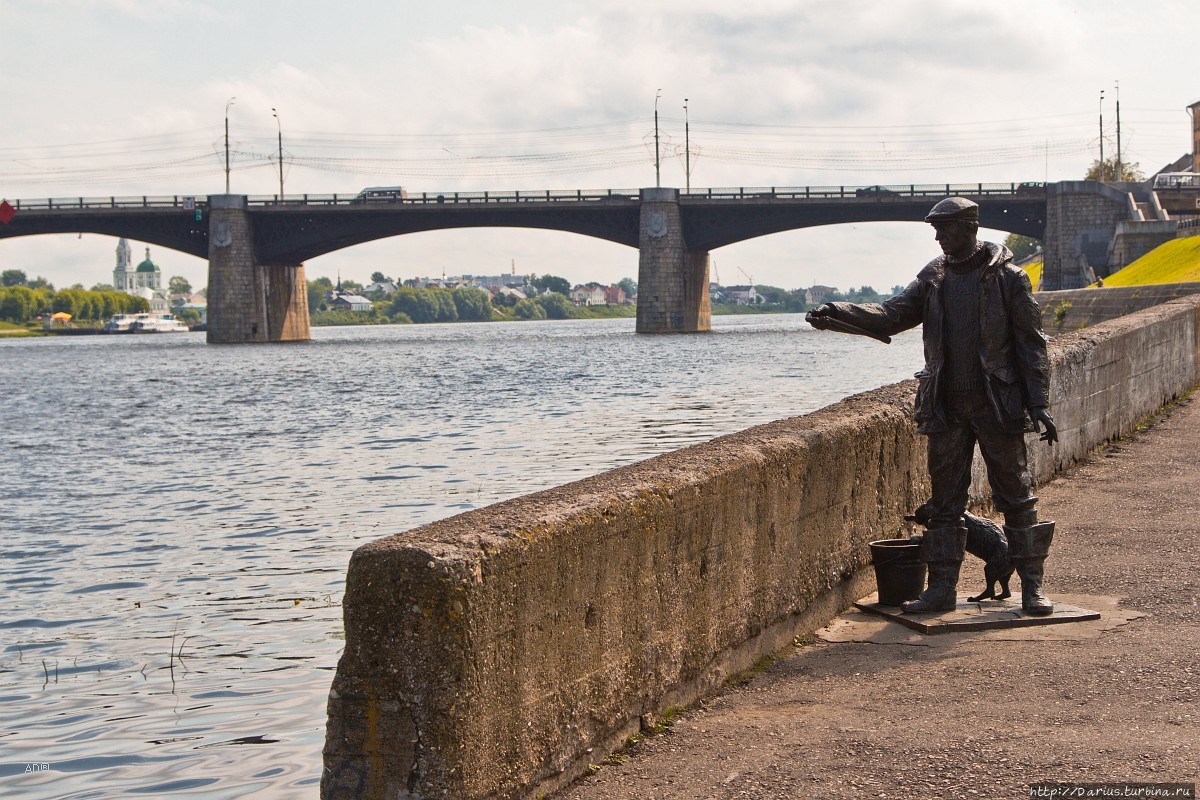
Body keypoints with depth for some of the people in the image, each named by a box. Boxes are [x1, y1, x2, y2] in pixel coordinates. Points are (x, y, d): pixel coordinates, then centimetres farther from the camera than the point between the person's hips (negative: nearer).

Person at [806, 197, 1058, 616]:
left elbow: (1031, 343, -3)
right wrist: (836, 314, -20)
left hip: (997, 404, -4)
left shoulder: (1007, 278, -3)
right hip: (946, 405, 4)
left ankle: (1032, 586, 9)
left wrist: (1038, 404, -10)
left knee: (1016, 496, 2)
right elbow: (891, 315, -3)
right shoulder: (932, 279, 9)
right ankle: (942, 587, 13)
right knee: (944, 499, 7)